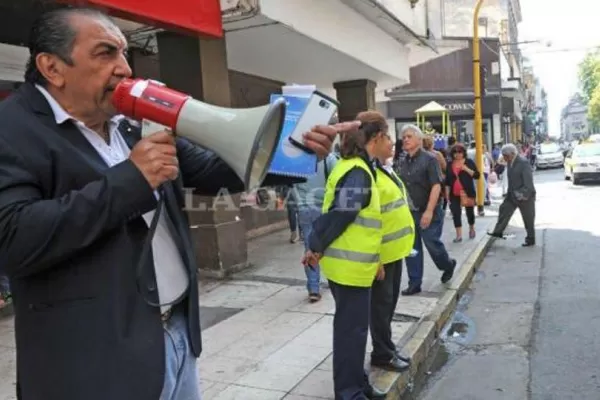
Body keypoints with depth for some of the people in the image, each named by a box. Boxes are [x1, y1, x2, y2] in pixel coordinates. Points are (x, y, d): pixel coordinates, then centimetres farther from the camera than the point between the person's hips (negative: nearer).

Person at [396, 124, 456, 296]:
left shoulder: (429, 159, -11)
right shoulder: (403, 162, 8)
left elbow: (436, 186, -17)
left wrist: (429, 211, -24)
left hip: (428, 212, -6)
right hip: (408, 212, 6)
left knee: (432, 244, 2)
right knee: (412, 248, 6)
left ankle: (448, 265, 33)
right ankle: (414, 283, 15)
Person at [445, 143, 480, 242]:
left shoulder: (469, 162, -2)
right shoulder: (450, 165, 7)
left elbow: (477, 175, -9)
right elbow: (447, 181, 8)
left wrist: (467, 169, -21)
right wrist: (447, 194, 4)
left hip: (467, 193, -2)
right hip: (454, 194, 2)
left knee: (470, 212, 11)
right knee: (456, 214, -4)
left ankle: (471, 229, 36)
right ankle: (459, 235, 1)